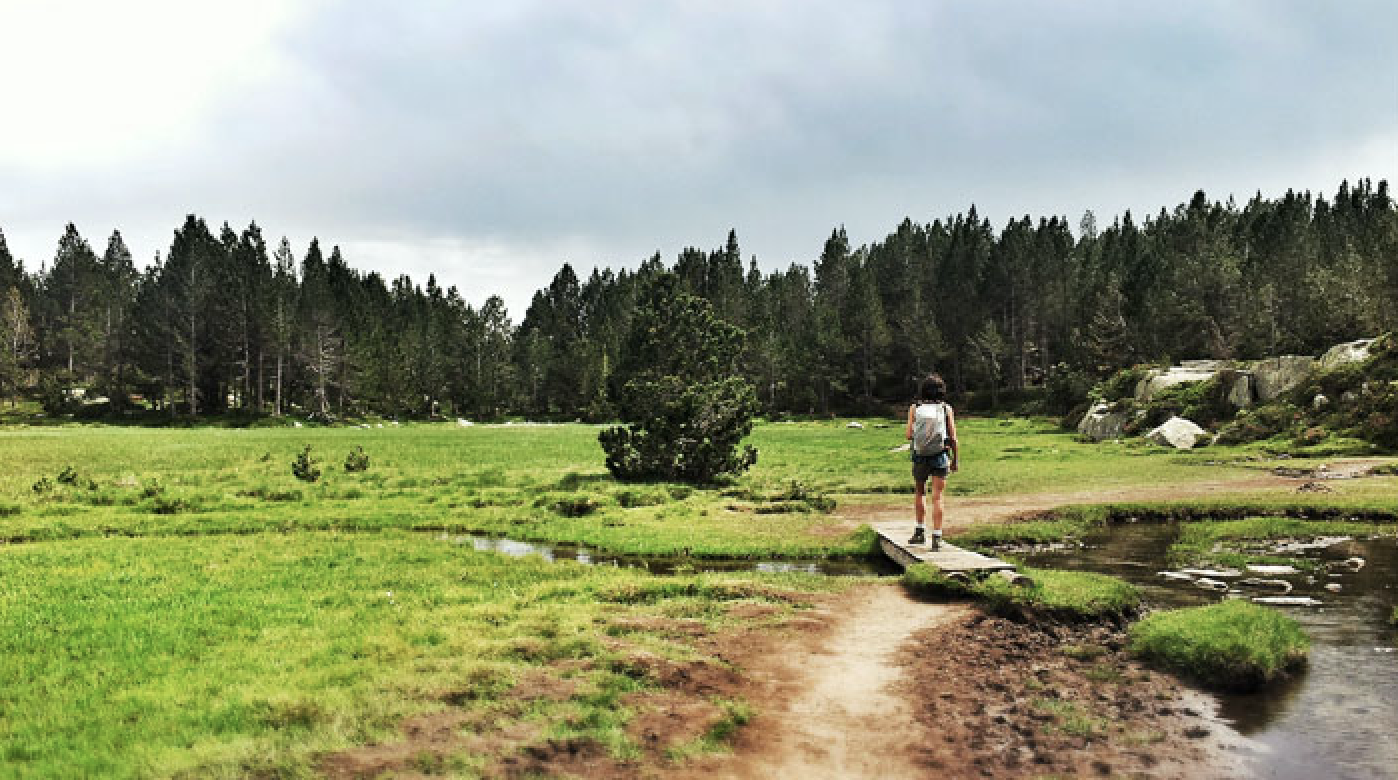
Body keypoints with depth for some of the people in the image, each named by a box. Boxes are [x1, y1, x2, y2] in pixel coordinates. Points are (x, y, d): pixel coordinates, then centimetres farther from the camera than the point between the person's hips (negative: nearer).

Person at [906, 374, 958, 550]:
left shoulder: (914, 408, 0)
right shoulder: (946, 408, -1)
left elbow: (909, 435, -1)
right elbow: (953, 437, -2)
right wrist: (956, 460, 8)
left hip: (920, 458, 1)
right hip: (940, 457, -1)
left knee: (919, 493, 21)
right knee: (937, 498, 0)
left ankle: (920, 532, 19)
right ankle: (936, 537, -6)